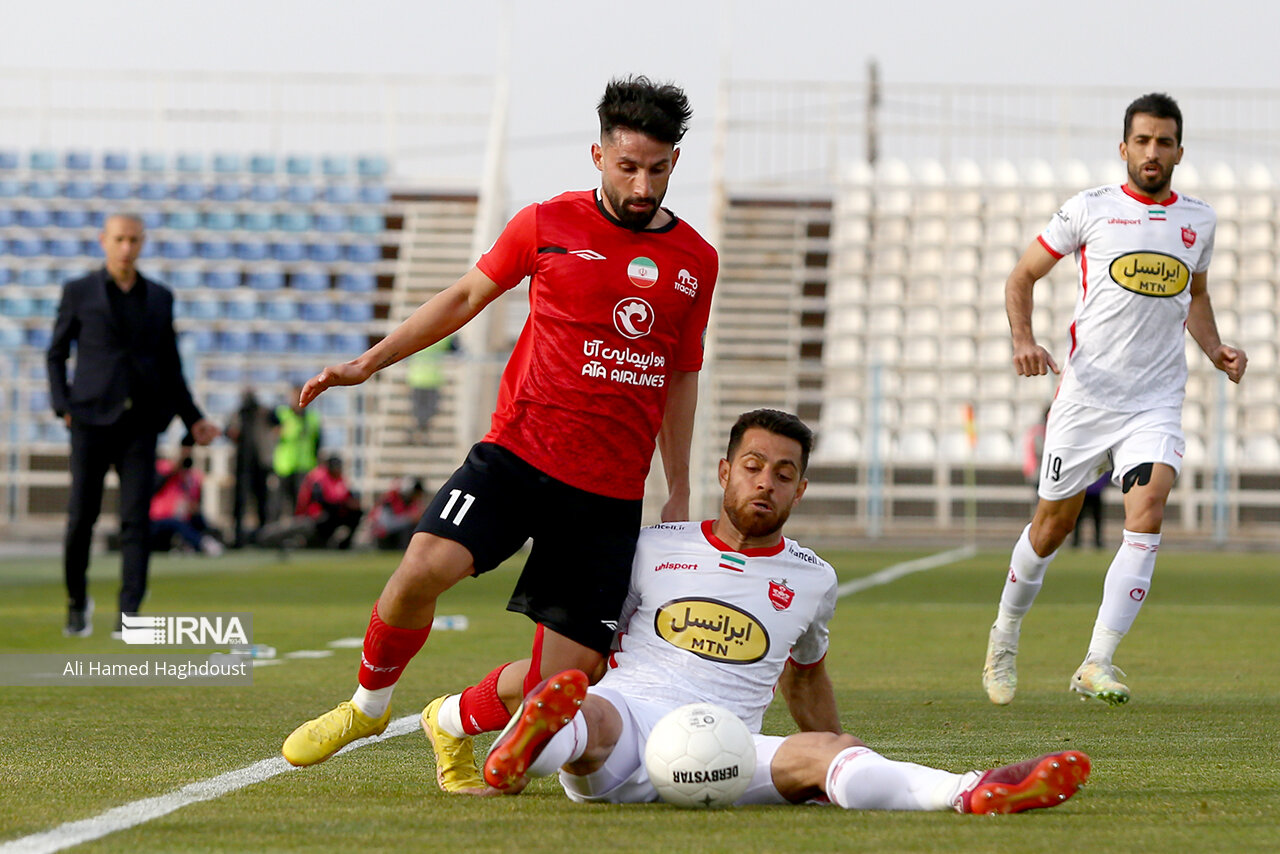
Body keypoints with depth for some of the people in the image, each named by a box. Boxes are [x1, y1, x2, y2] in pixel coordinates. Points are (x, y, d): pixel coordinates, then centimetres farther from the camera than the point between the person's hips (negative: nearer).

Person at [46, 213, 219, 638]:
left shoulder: (159, 297, 13)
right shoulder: (79, 292, 6)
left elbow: (170, 364, 18)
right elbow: (56, 355, 9)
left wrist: (193, 419, 11)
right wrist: (62, 407, -4)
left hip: (141, 423, 2)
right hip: (92, 418, -2)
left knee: (137, 518, -8)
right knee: (82, 516, -2)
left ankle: (129, 613, -9)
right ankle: (77, 603, 19)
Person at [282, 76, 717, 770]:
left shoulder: (696, 262, 8)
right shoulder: (548, 225, 1)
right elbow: (467, 296, 14)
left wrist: (679, 495, 17)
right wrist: (370, 362, 10)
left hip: (611, 495, 2)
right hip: (518, 453, -2)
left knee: (568, 673, -6)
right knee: (424, 567, -26)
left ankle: (457, 719, 25)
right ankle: (367, 706, 2)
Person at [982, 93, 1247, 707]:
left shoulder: (1198, 219, 10)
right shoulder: (1091, 209, -1)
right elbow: (1023, 275, 6)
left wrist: (1214, 349, 10)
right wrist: (1023, 340, -11)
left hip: (1157, 403, 2)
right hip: (1086, 396, -2)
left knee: (1148, 513, -20)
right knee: (1052, 525, 7)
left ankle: (1096, 666, -20)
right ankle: (1005, 635, 33)